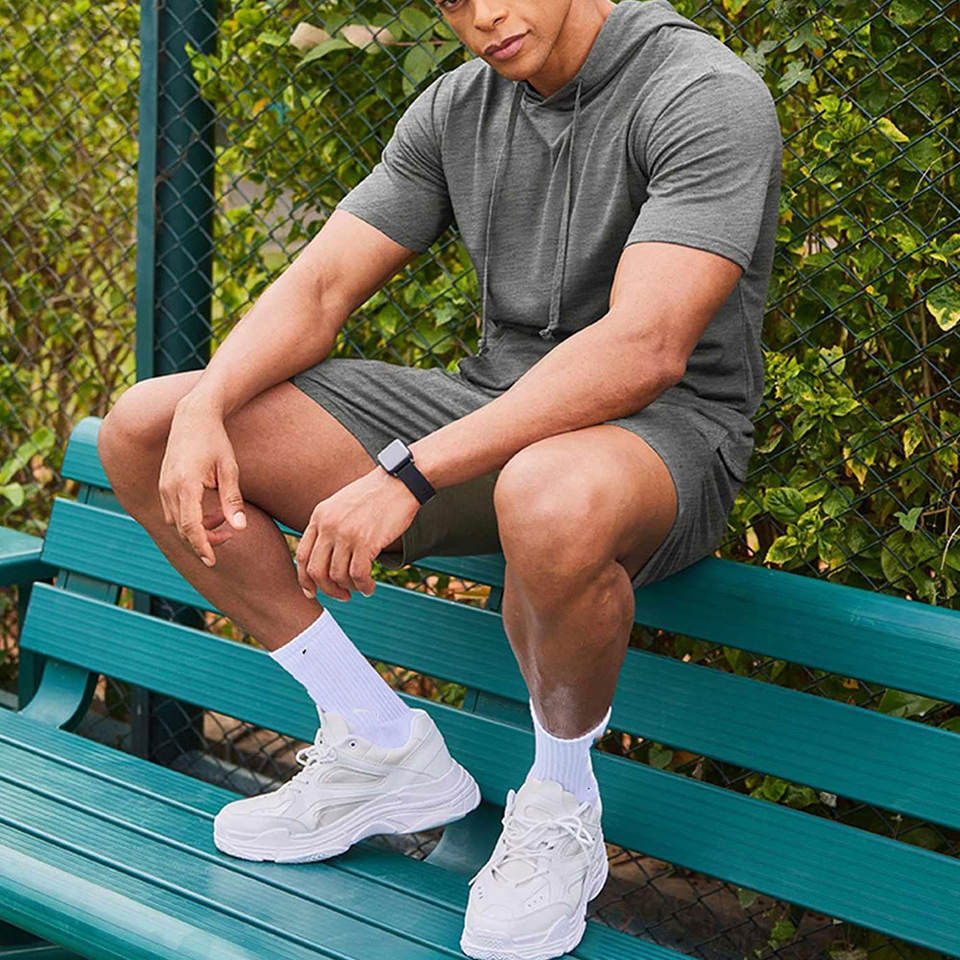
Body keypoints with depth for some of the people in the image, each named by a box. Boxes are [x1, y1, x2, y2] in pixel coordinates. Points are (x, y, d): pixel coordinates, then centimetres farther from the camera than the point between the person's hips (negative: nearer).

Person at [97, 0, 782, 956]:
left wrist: (407, 474, -35)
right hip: (491, 413, 7)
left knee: (553, 501, -47)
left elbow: (644, 349, -30)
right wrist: (201, 411, -17)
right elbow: (318, 286, 4)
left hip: (661, 437, -7)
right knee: (139, 432, -1)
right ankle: (383, 745, 3)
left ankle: (559, 810, -14)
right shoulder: (456, 108, 5)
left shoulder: (709, 97, -18)